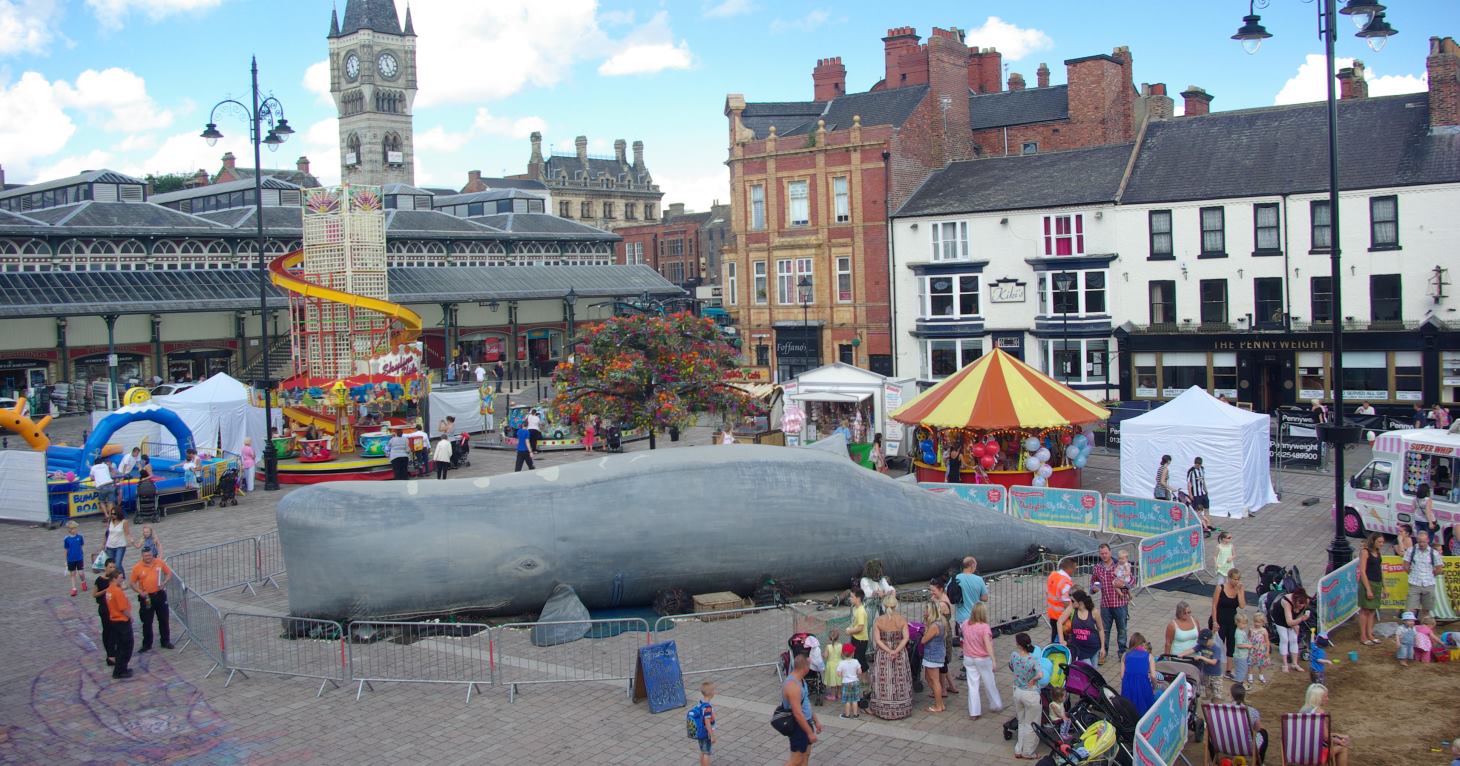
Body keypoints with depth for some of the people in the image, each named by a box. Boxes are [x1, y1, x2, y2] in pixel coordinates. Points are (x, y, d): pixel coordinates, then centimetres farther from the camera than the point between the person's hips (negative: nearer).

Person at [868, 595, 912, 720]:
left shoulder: (878, 621, -10)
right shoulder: (902, 620, -8)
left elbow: (877, 639, -14)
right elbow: (905, 638, -14)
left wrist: (889, 651, -15)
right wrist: (896, 651, -17)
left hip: (883, 655, -1)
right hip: (900, 655, 1)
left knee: (883, 682, 8)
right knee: (900, 681, 12)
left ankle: (883, 710, 14)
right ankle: (901, 709, 21)